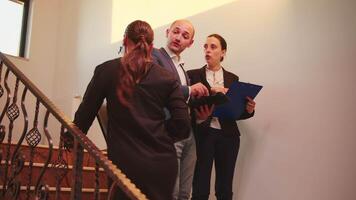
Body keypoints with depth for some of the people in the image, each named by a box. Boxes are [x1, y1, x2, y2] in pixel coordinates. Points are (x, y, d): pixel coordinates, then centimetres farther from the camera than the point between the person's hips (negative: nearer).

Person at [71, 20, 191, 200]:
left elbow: (86, 112, 4)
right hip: (162, 162, 1)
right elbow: (183, 126, -2)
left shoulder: (106, 70, 0)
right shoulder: (167, 79, 2)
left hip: (125, 162, -1)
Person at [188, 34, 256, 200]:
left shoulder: (232, 78, 12)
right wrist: (210, 92, -21)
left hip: (227, 135, 3)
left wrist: (248, 110, -10)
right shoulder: (193, 75, 4)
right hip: (202, 134, -2)